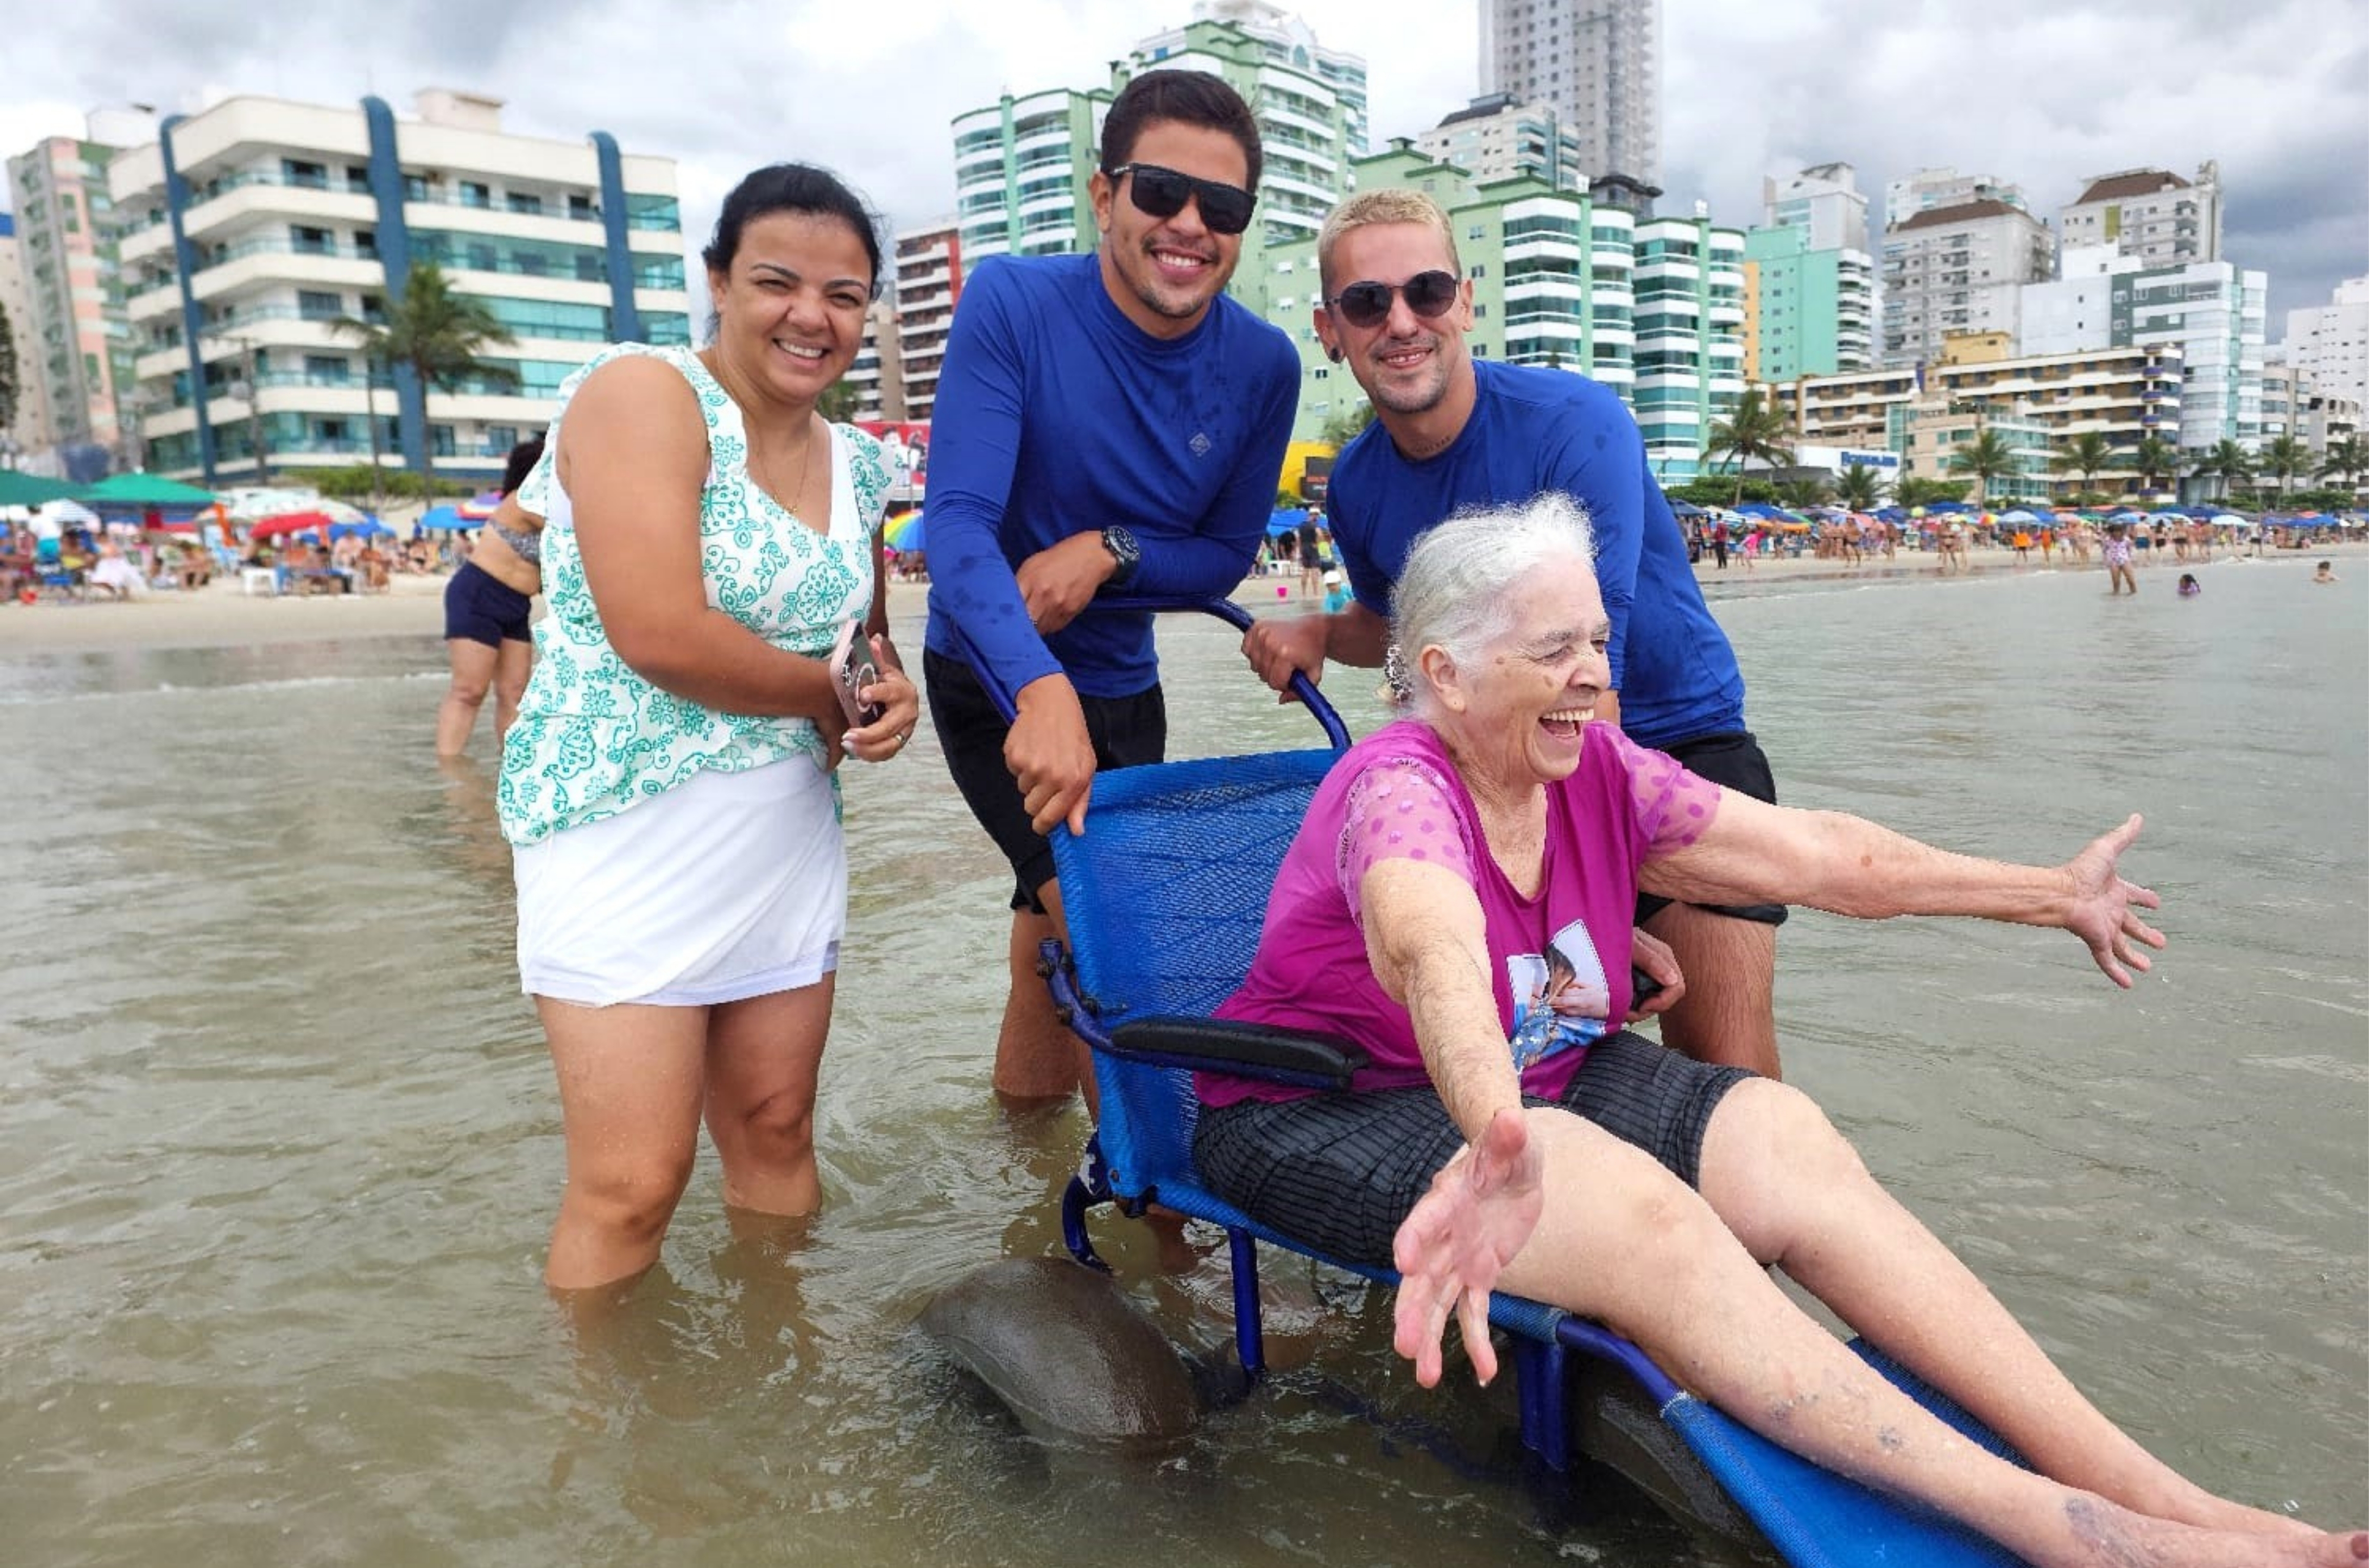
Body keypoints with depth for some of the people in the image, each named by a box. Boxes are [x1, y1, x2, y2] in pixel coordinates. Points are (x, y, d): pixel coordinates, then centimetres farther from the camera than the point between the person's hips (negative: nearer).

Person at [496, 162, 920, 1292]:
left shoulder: (856, 463, 12)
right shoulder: (643, 393, -9)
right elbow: (659, 635, -22)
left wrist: (892, 699, -1)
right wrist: (833, 693, -8)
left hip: (789, 837, 7)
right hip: (630, 828, -6)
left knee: (776, 1132, 14)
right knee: (631, 1189, -4)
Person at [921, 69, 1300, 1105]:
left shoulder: (1263, 366, -10)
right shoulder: (1012, 302, -21)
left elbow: (1226, 554, -2)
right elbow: (958, 520, -29)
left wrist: (1108, 549, -23)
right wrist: (1042, 691, -45)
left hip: (1122, 685, 4)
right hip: (995, 678, -4)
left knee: (1064, 911, 20)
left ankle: (1026, 1080, 46)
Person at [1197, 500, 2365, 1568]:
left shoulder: (1599, 771, -2)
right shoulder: (1399, 790, -24)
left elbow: (1815, 857, 2)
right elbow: (1435, 948, -46)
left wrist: (2050, 893, 8)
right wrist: (1501, 1139, -66)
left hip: (1541, 1082, 7)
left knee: (1781, 1139, -19)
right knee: (1634, 1209, -32)